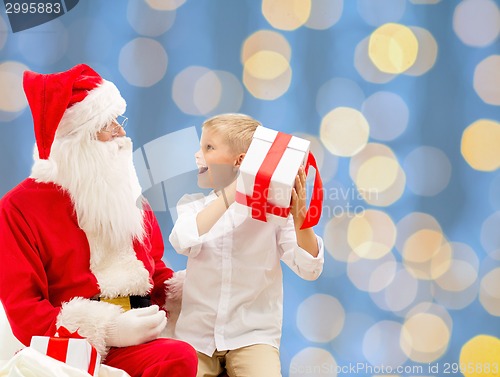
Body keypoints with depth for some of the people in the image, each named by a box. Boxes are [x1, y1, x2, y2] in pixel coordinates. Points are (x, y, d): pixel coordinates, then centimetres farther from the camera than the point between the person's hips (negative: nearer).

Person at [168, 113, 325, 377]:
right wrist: (231, 192, -22)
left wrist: (300, 219, -25)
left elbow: (309, 270, -10)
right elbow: (183, 242, -18)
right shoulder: (193, 204, 5)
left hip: (253, 336, -1)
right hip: (196, 335, 2)